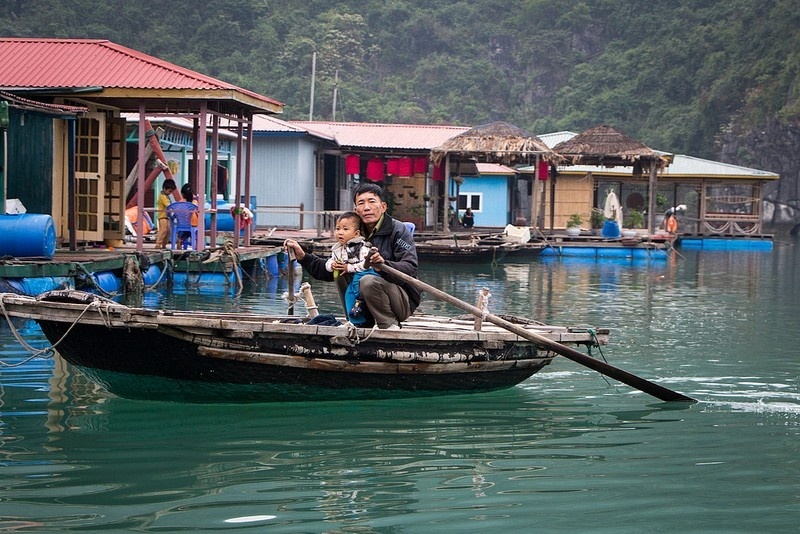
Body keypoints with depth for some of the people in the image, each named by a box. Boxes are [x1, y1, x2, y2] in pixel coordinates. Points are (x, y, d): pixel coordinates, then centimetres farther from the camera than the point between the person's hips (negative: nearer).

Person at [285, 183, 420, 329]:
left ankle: (390, 325, -13)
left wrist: (383, 264, -40)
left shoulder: (398, 230, -9)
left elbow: (410, 269, -22)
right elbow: (330, 270, 11)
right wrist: (303, 256, 1)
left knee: (368, 282, -30)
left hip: (405, 301, -6)